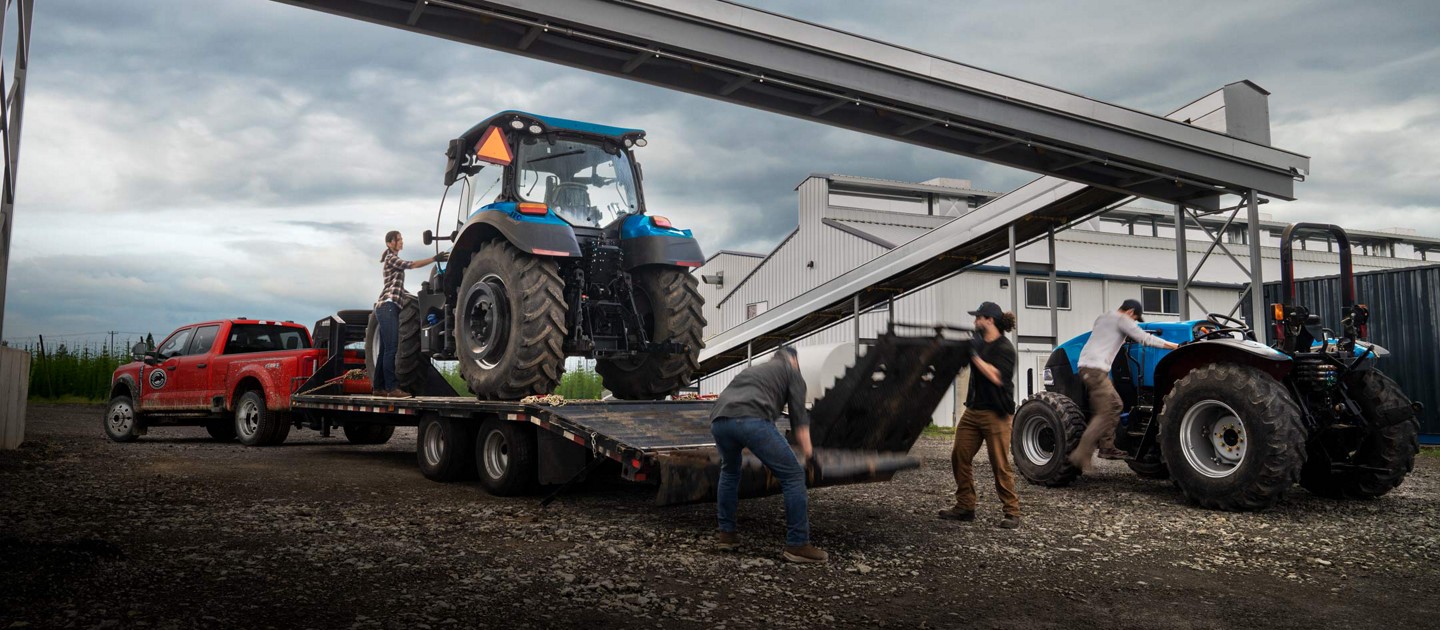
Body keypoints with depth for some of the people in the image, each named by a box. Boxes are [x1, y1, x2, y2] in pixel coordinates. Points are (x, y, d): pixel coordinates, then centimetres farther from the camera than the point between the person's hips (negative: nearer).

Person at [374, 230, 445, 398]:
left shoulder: (394, 261, 26)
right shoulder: (390, 258, -1)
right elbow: (411, 265, -17)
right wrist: (434, 258, -25)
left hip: (389, 307, 10)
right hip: (388, 306, -10)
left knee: (386, 349, 8)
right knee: (391, 348, -15)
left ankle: (378, 387, 10)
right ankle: (392, 387, -20)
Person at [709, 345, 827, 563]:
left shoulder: (752, 370, 42)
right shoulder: (791, 371, 24)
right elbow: (798, 416, 14)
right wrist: (806, 452, 23)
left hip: (719, 420, 6)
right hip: (752, 420, -6)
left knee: (729, 471, 33)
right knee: (793, 475, 6)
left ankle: (726, 534, 33)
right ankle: (797, 545, 7)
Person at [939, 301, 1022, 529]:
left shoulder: (1004, 348, -12)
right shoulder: (977, 342, 11)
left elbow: (997, 377, -23)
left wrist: (975, 355, -21)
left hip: (995, 414, -8)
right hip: (973, 410, 8)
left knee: (1000, 464, -5)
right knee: (959, 457, 6)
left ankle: (1012, 512, 4)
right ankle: (965, 506, 15)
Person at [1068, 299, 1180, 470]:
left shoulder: (1101, 319, 24)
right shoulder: (1121, 319, -2)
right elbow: (1145, 338, -6)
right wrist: (1173, 346, -1)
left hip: (1088, 367, 10)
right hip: (1095, 369, -10)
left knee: (1115, 405, 17)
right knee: (1104, 414, -12)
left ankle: (1107, 447, 17)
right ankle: (1082, 455, -17)